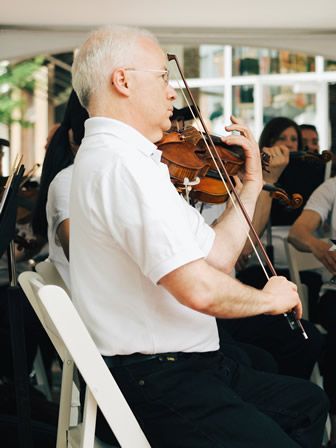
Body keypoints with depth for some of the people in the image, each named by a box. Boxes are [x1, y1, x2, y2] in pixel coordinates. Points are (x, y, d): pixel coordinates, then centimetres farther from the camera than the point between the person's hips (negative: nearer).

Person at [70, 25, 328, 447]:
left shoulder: (107, 154, 14)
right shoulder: (124, 162, -20)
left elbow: (214, 257, 13)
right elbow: (198, 287, -28)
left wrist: (251, 186, 16)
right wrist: (269, 298, -9)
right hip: (157, 386, -11)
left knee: (309, 402, 23)